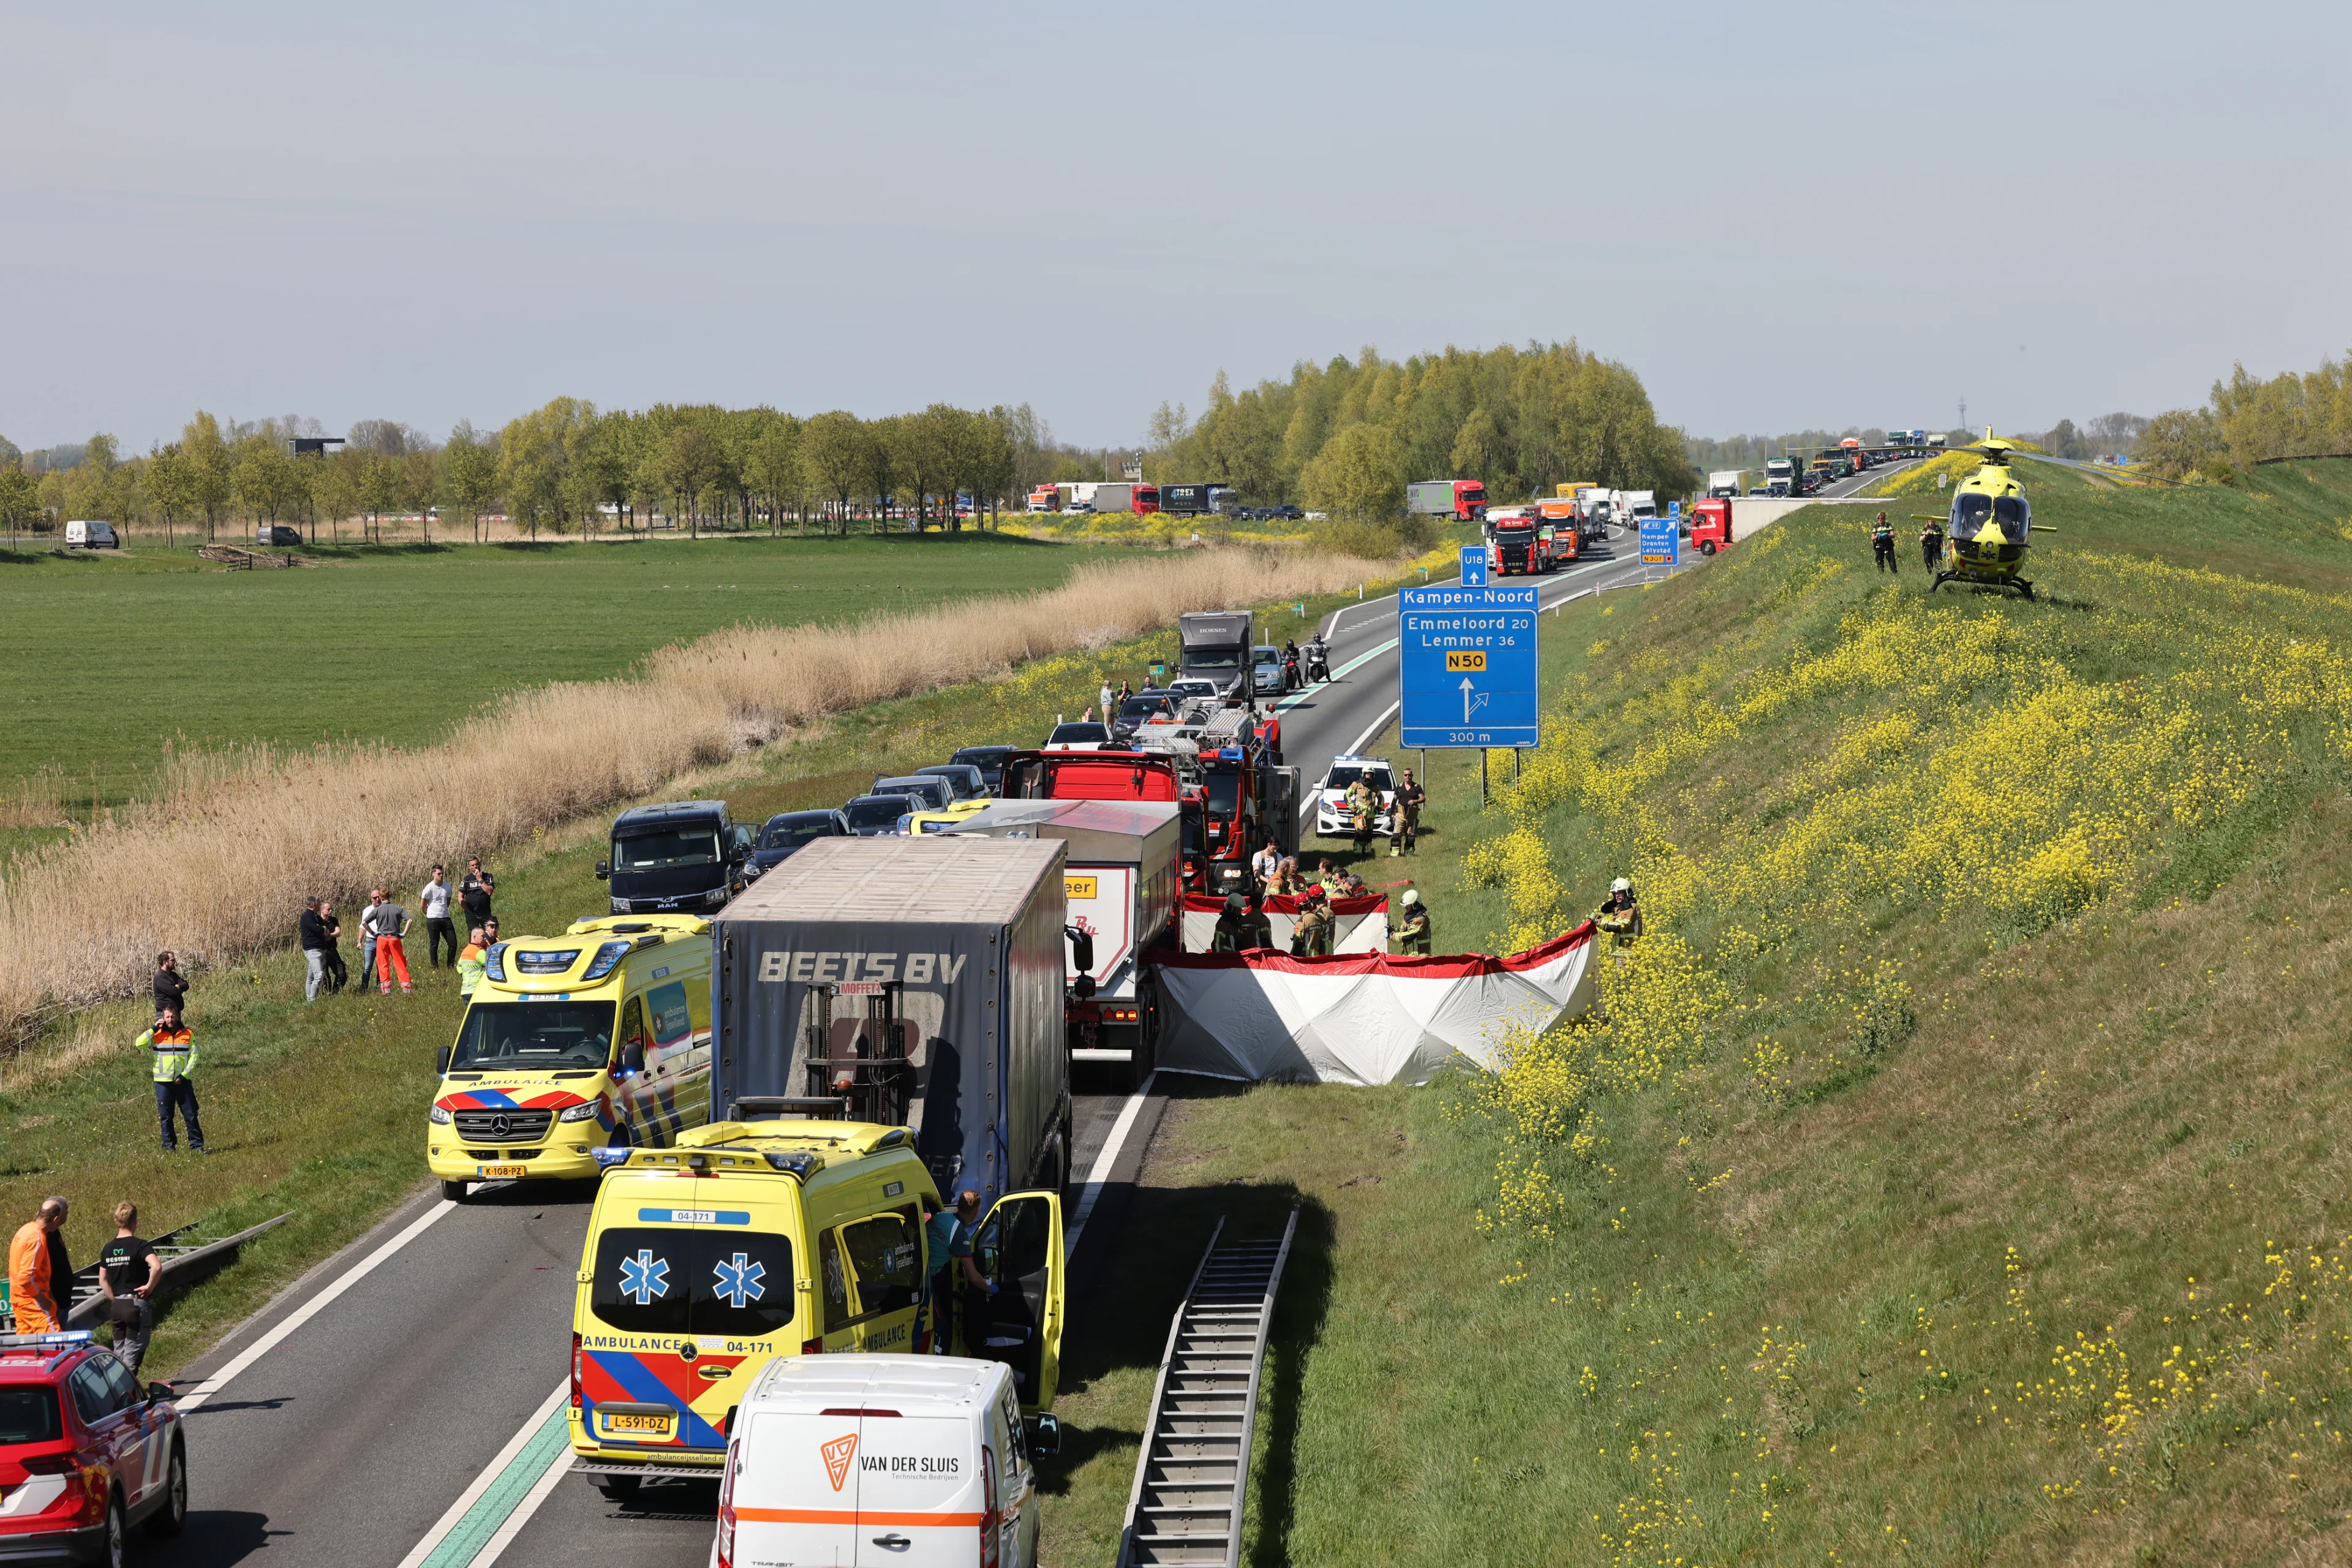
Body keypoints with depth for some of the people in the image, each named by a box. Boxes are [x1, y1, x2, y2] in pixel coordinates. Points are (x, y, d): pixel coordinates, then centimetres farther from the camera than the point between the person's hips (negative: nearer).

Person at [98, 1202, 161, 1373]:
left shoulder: (108, 1249, 8)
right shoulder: (140, 1245, -13)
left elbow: (103, 1280, 14)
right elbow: (156, 1266, -29)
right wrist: (149, 1287, -15)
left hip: (117, 1306, 6)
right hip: (137, 1305, -6)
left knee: (119, 1354, 14)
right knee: (132, 1355, -3)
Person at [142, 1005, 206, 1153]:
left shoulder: (188, 1034, 3)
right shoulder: (157, 1035, 2)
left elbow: (194, 1056, 1)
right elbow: (140, 1044, -11)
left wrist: (184, 1074, -9)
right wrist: (154, 1028, -12)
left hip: (183, 1081, 0)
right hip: (163, 1082, 0)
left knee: (191, 1115, 1)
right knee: (165, 1116, 4)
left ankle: (197, 1145, 5)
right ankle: (169, 1146, 12)